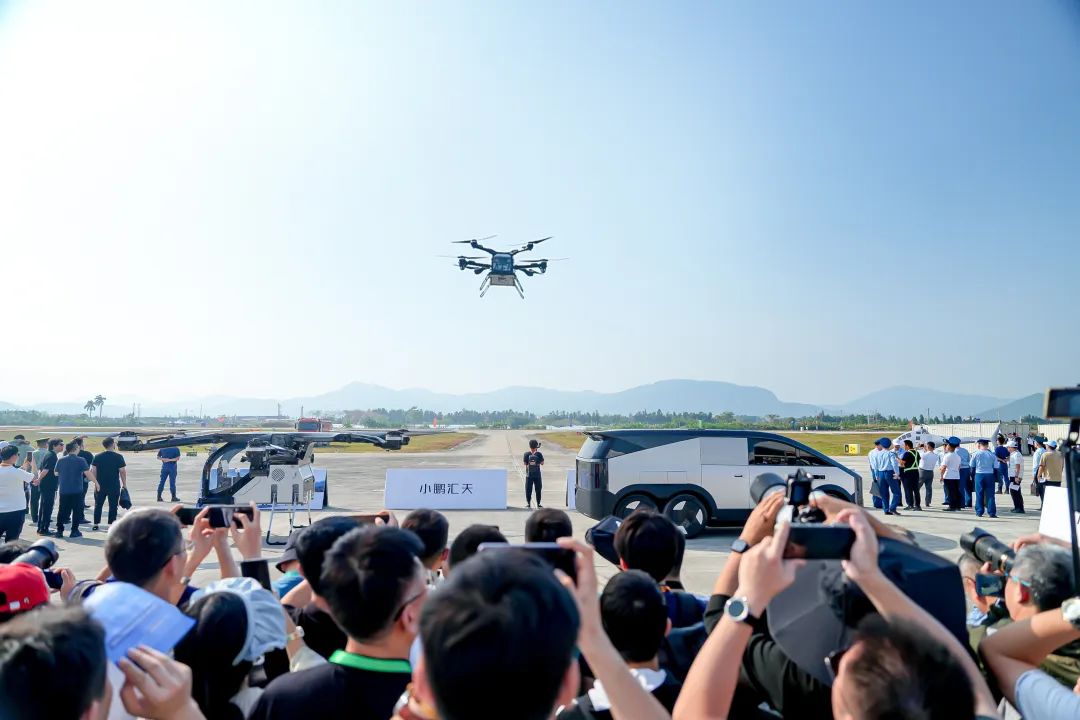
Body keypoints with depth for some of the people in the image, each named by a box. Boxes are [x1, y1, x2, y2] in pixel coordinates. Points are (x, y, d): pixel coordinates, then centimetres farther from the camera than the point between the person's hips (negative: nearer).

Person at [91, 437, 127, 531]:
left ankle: (96, 524, 16)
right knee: (113, 505, 4)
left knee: (98, 505, 14)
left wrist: (95, 483, 13)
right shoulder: (118, 457, -9)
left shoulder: (97, 457, 2)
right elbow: (122, 472, -8)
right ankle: (111, 524, 4)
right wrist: (124, 484, 2)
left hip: (100, 485, 3)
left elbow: (94, 471, 3)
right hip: (114, 486, -3)